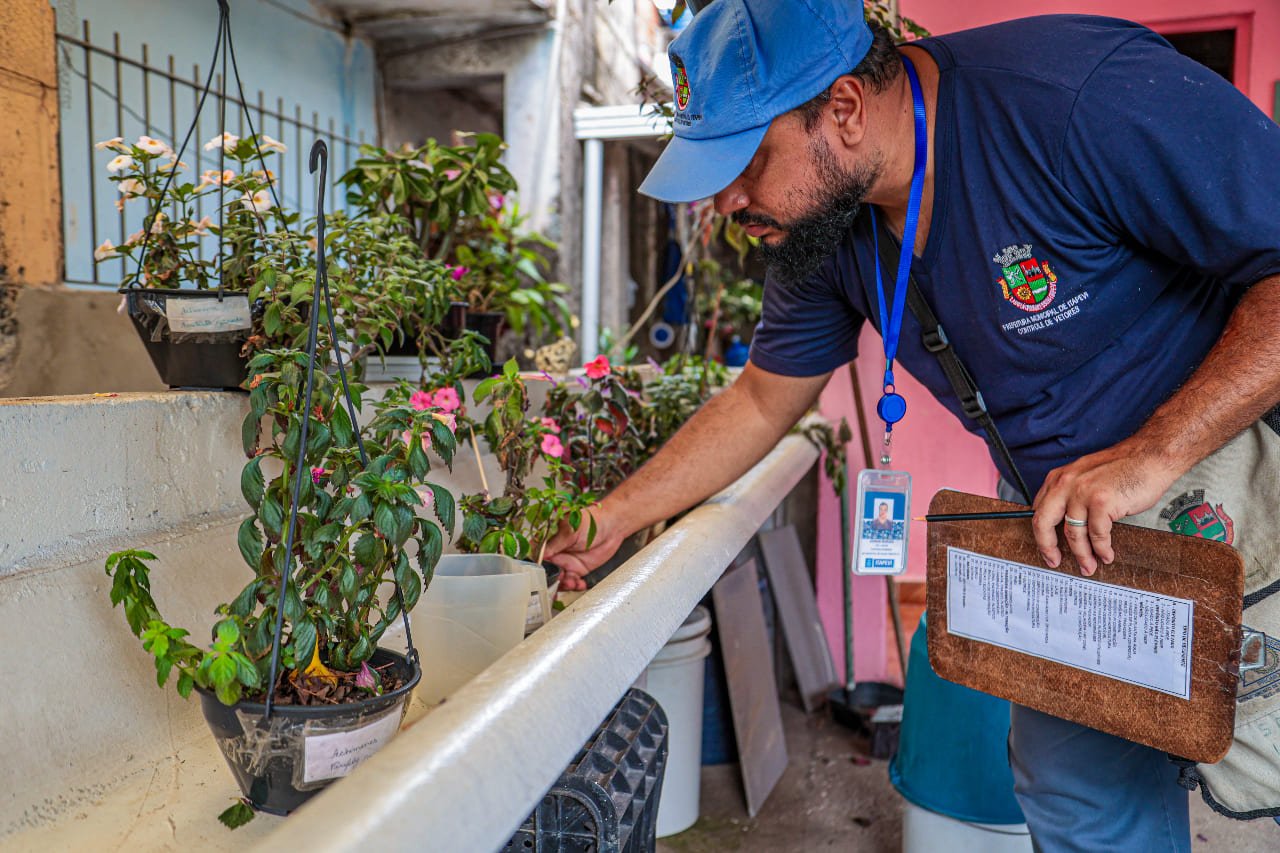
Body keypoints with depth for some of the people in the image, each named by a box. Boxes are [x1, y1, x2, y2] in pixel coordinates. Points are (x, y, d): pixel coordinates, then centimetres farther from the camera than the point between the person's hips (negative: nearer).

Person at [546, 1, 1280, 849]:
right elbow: (760, 403, 4)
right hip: (1076, 521, 5)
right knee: (1074, 783, 9)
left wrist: (1153, 455, -31)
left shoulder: (1083, 95, -28)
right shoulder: (821, 222, -6)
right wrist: (615, 516, 4)